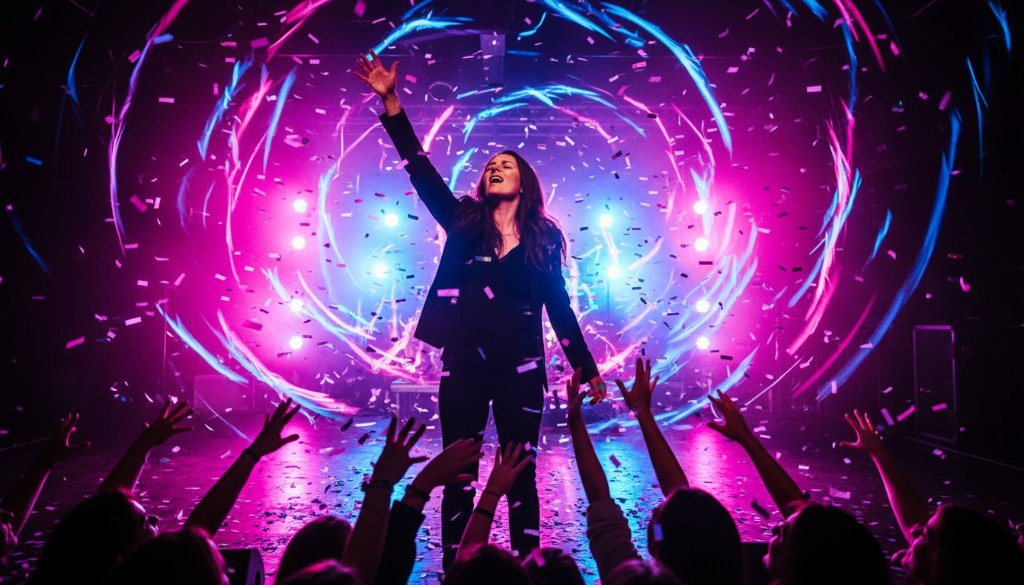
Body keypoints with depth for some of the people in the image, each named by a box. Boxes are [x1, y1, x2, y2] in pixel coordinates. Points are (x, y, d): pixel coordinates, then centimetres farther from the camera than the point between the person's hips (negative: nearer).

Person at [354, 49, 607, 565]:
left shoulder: (543, 238, 5)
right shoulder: (464, 222, 6)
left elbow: (559, 307, 8)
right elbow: (421, 170, -2)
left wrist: (586, 368, 8)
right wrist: (391, 102, -9)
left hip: (521, 369, 0)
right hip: (464, 365, 1)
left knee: (521, 476, 6)